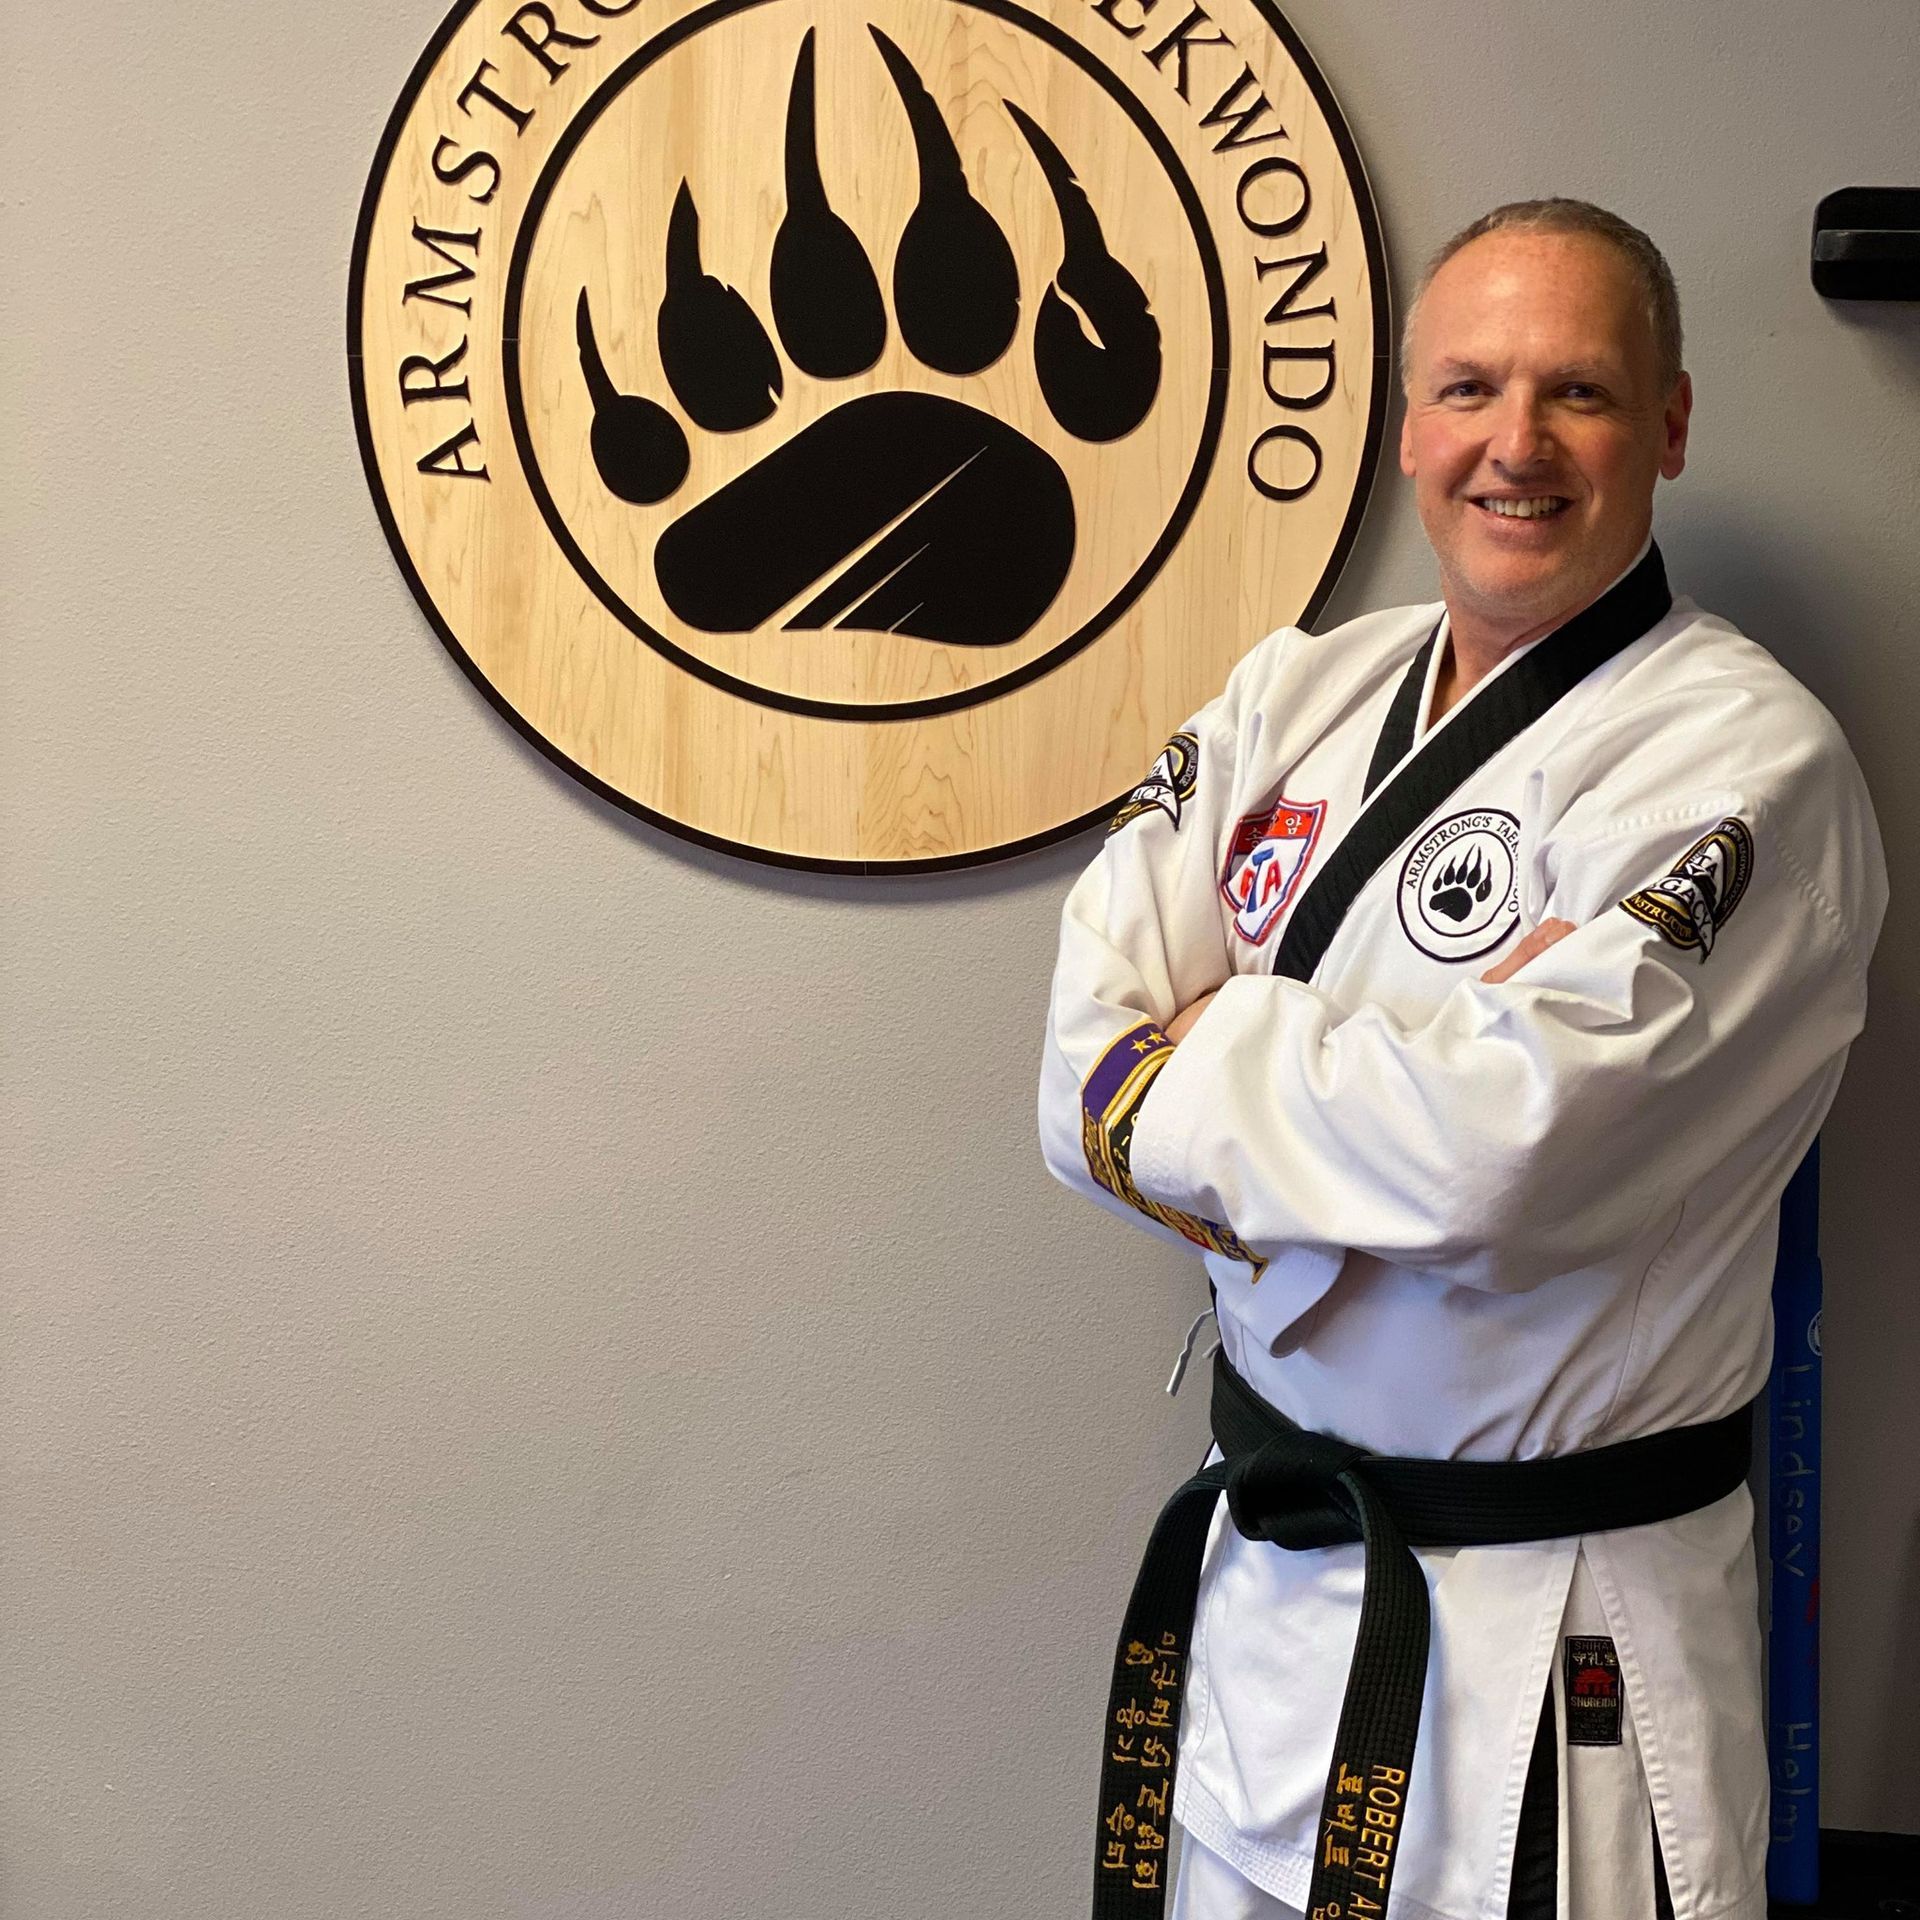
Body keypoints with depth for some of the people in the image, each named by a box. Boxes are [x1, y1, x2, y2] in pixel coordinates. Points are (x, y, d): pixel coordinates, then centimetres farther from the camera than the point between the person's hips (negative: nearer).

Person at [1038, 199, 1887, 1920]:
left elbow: (1504, 1150, -29)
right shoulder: (1301, 694, 4)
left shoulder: (1748, 762, -16)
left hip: (1553, 1636, -6)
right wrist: (1359, 1115, -21)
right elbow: (1092, 1092, -4)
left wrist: (1177, 1076, -15)